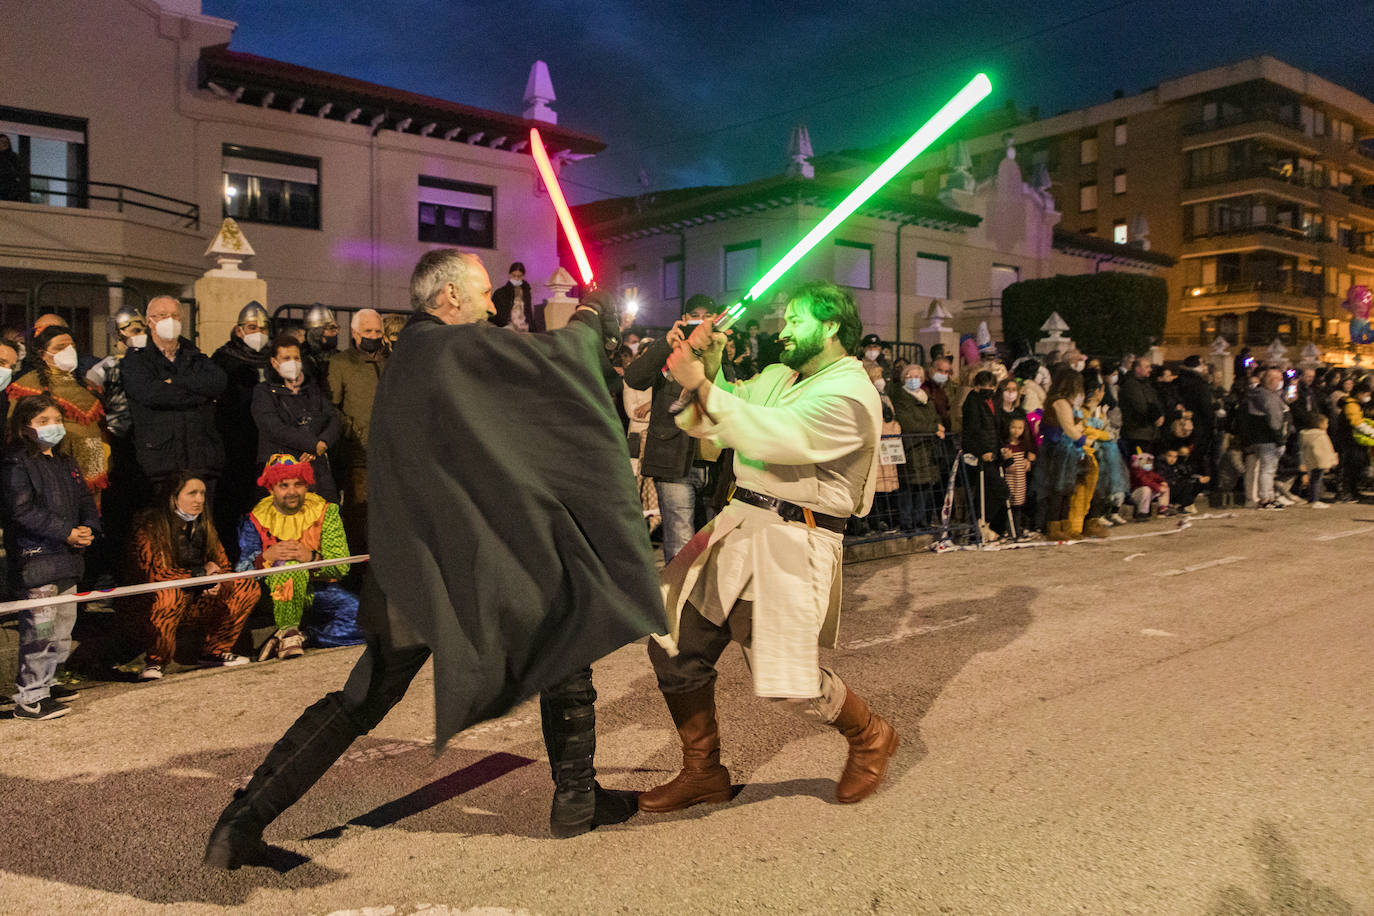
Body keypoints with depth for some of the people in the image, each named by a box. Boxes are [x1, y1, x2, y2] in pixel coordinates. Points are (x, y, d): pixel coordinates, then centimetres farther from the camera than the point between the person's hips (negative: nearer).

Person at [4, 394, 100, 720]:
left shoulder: (67, 464, 17)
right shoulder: (16, 464, -9)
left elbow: (85, 501, 17)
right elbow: (22, 512, -17)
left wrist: (88, 528, -3)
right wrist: (66, 533, -19)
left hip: (67, 559, 8)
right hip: (35, 559, -8)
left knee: (63, 627, 16)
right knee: (39, 628, -7)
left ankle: (45, 681, 30)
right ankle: (29, 697, 2)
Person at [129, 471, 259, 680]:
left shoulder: (203, 525, 6)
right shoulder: (150, 527, -14)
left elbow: (222, 564, 14)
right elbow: (153, 573, -23)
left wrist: (216, 581, -11)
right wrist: (201, 572, -16)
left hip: (196, 599, 6)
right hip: (154, 601, -6)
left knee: (248, 586, -8)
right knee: (170, 594, -40)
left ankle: (214, 651, 1)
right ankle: (154, 662, -17)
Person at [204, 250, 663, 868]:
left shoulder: (407, 357, 14)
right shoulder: (455, 349, -13)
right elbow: (547, 360, -13)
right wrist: (588, 323, 8)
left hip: (409, 568, 8)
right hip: (475, 563, -8)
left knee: (363, 700, 15)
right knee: (568, 652, 13)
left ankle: (242, 823, 17)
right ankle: (576, 800, 21)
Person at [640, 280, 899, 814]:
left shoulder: (850, 393, -11)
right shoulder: (776, 377, 17)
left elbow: (773, 437, -24)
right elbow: (708, 427, 13)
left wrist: (701, 385, -24)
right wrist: (709, 367, -2)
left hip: (793, 542, -8)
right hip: (738, 526, 8)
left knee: (785, 671, -5)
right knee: (674, 645, 5)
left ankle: (870, 738, 27)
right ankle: (703, 773, 23)